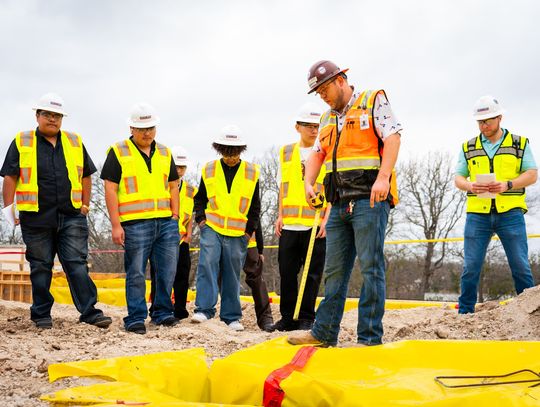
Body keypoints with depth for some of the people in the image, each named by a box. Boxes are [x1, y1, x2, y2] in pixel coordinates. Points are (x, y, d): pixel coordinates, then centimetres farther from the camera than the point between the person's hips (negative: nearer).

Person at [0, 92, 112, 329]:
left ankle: (89, 311, -3)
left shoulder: (74, 142, 12)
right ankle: (41, 314, 16)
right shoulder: (22, 143, 5)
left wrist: (85, 204, 12)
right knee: (40, 267, 6)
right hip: (36, 218, -1)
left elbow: (86, 175, 19)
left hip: (72, 216, 1)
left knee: (77, 264, -3)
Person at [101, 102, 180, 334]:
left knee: (167, 270, 7)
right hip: (135, 225, -4)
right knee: (136, 274, -1)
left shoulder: (165, 153, 16)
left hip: (166, 222, 5)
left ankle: (162, 312, 21)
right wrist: (116, 225, -8)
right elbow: (110, 189, -2)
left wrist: (175, 216, 9)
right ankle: (136, 319, 7)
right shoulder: (118, 153, 1)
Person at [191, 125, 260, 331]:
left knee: (232, 275, 5)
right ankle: (204, 309, -16)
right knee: (207, 264, -18)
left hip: (237, 233, 1)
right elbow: (200, 198, 16)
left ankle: (231, 316, 13)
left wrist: (250, 229, 5)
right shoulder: (209, 170, 6)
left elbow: (255, 206, 12)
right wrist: (201, 218, 1)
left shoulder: (251, 173, 5)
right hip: (211, 229, 0)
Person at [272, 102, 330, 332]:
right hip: (289, 225, 3)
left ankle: (307, 318, 9)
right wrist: (280, 216, 10)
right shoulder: (286, 152, 12)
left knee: (312, 274, 0)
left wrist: (325, 220, -9)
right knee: (287, 273, 6)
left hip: (315, 225, -3)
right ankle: (288, 318, 16)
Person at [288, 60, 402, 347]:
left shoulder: (374, 101, 2)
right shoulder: (327, 119, 22)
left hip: (369, 199, -7)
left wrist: (383, 178, -22)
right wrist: (308, 183, 2)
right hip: (340, 204, 7)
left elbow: (393, 137, -9)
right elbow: (317, 154, 21)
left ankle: (370, 338, -4)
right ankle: (324, 333, 14)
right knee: (334, 270, 9)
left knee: (371, 268, -7)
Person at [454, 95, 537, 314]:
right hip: (478, 214, 1)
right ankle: (464, 313, 10)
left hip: (510, 213, -1)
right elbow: (458, 178, 11)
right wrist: (471, 186, -12)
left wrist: (507, 185, -14)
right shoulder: (468, 147, 13)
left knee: (520, 266, -1)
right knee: (470, 267, 1)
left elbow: (532, 174, 3)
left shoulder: (520, 143, 8)